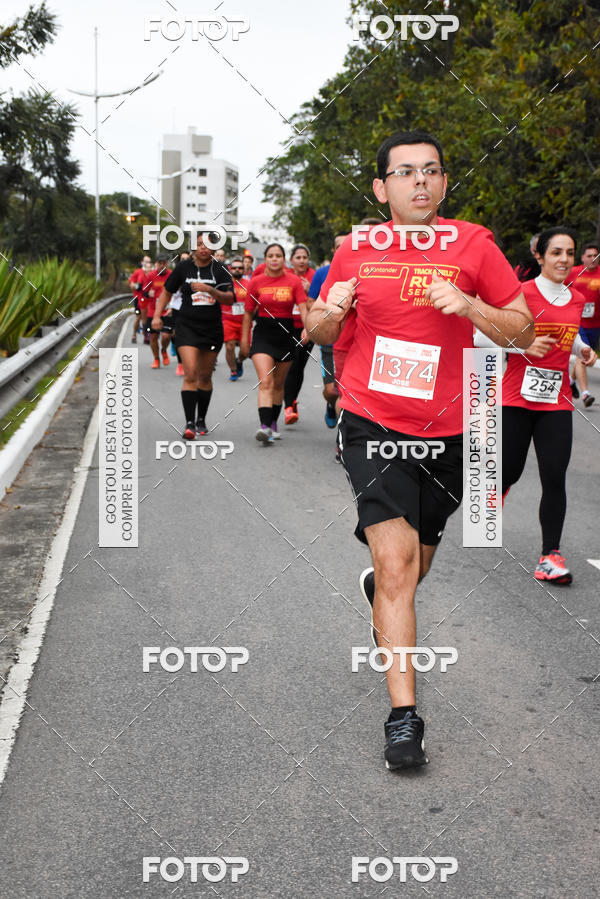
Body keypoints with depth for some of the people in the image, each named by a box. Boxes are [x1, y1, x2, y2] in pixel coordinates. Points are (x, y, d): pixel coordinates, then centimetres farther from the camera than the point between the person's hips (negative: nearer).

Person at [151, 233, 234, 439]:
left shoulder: (220, 271, 0)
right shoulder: (183, 268, 2)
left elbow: (229, 299, -9)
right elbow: (166, 292, 14)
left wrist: (210, 290, -25)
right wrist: (157, 315, 3)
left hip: (212, 329, 1)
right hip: (187, 327, -1)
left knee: (205, 377, 11)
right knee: (190, 374, -15)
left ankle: (201, 420, 28)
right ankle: (189, 423, -16)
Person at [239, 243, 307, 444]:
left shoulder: (294, 281, 1)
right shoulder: (256, 282, 2)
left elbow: (303, 308, -5)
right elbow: (248, 313, 8)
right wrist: (244, 341, 6)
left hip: (286, 333, 1)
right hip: (263, 333, -1)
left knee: (279, 383, 12)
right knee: (265, 382, -16)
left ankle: (273, 423, 26)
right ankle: (265, 426, -26)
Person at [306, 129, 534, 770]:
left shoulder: (472, 244, -1)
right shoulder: (356, 249, 2)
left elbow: (524, 330, 0)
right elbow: (319, 334, 14)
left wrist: (467, 306, -17)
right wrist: (328, 314, -9)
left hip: (446, 433, 2)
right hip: (372, 425, -1)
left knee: (414, 566, 18)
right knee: (396, 563, -16)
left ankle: (377, 587, 56)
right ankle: (403, 717, -10)